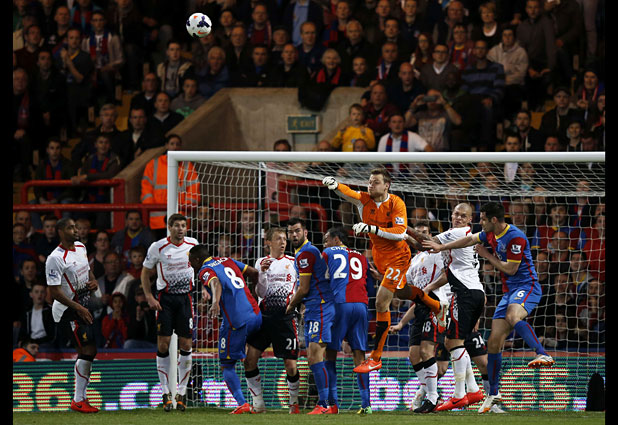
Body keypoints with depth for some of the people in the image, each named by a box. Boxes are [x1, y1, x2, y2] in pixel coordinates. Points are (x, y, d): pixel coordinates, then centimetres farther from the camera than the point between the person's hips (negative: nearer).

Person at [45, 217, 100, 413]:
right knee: (88, 350, -13)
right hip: (67, 311, -9)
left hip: (83, 307, 9)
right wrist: (78, 308, -22)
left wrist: (94, 281, 4)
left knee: (85, 352, 11)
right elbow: (54, 291, -20)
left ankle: (80, 398, 20)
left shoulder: (81, 247, 8)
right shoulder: (55, 259, -19)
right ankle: (78, 400, -7)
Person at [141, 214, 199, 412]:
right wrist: (149, 297, -7)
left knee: (186, 345, -1)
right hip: (165, 297, -2)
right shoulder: (158, 247, -7)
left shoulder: (193, 244, 1)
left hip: (185, 297, 2)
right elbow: (145, 273, 3)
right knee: (163, 344, -6)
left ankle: (182, 393, 7)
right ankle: (166, 393, 2)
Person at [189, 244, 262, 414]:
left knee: (227, 366, 1)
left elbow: (216, 283, -28)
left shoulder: (205, 271, -5)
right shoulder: (226, 260, 17)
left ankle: (242, 403, -12)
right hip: (256, 316, 7)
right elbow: (254, 272, 21)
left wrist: (215, 302, -47)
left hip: (237, 322, -7)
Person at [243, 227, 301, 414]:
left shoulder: (293, 262, 7)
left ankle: (294, 403, 16)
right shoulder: (261, 262, 10)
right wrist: (262, 272, -12)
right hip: (264, 315, 1)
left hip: (286, 317, -1)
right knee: (250, 360, -8)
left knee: (291, 365, -5)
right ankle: (258, 403, 2)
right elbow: (260, 292, 1)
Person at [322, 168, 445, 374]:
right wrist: (334, 185, -52)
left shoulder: (396, 204, -19)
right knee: (402, 292, 28)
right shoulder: (363, 199, -9)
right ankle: (437, 307, 58)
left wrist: (373, 229, -40)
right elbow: (346, 193, -29)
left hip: (397, 257, -7)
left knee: (381, 302, -15)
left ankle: (375, 358, -10)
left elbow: (401, 232, -29)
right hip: (379, 256, 7)